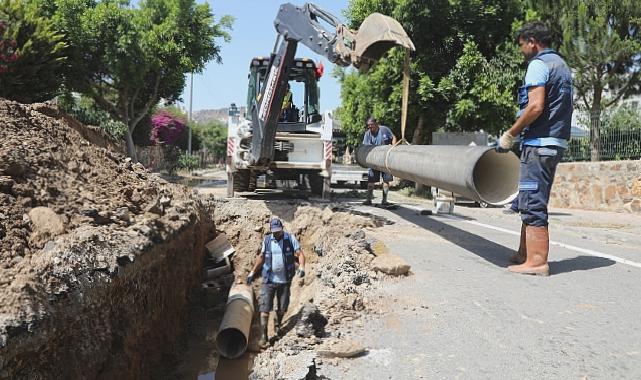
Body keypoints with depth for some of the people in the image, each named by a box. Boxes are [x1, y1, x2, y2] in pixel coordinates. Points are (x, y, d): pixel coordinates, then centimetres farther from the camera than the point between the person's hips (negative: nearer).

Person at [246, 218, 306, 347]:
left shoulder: (290, 239, -7)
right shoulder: (267, 240, 1)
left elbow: (300, 254, -12)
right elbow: (261, 257, 12)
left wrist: (301, 267, -31)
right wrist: (252, 272, 11)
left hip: (285, 280, 0)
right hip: (268, 280, 1)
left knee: (282, 307, 13)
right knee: (265, 308, -5)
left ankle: (277, 325, 42)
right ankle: (263, 336, 3)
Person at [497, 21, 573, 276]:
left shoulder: (538, 64, -9)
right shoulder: (562, 66, 21)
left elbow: (536, 106, -21)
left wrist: (510, 134, -12)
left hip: (539, 143, -10)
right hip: (557, 142, 10)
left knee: (532, 203, -7)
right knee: (532, 201, 15)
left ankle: (536, 261, -5)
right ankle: (525, 253, 22)